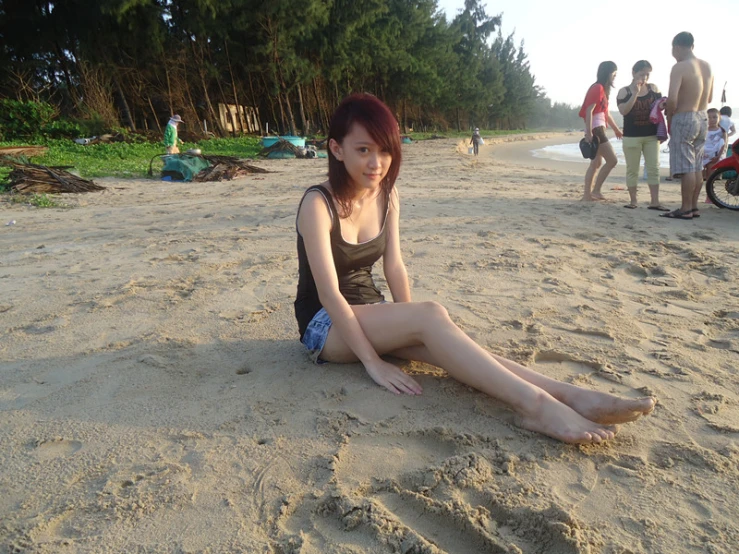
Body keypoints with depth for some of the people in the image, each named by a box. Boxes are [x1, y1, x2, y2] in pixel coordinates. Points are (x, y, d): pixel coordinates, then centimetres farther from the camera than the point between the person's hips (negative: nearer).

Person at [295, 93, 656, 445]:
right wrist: (374, 362, -26)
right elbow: (329, 292, -24)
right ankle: (533, 404, -40)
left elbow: (394, 266, 2)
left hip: (369, 312, 5)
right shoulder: (318, 204, -20)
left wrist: (409, 329, -8)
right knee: (432, 316, -31)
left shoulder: (387, 196, 1)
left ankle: (567, 395, -38)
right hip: (325, 324, -5)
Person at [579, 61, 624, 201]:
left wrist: (616, 129, 28)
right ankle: (595, 191, -5)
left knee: (597, 163, 12)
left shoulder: (603, 89, 19)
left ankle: (587, 194, 11)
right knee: (612, 160, -10)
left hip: (599, 130, 11)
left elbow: (605, 113, 25)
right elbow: (589, 111, -20)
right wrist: (589, 133, -26)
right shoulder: (597, 88, -12)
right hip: (595, 130, -11)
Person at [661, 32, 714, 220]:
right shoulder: (707, 66, 10)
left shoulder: (679, 67, -14)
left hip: (684, 119, -8)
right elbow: (709, 98, 18)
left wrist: (669, 117, -6)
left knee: (686, 167, -6)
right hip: (703, 118, 8)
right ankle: (694, 207, 18)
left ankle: (686, 209, -3)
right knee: (697, 166, 12)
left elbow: (672, 98, -23)